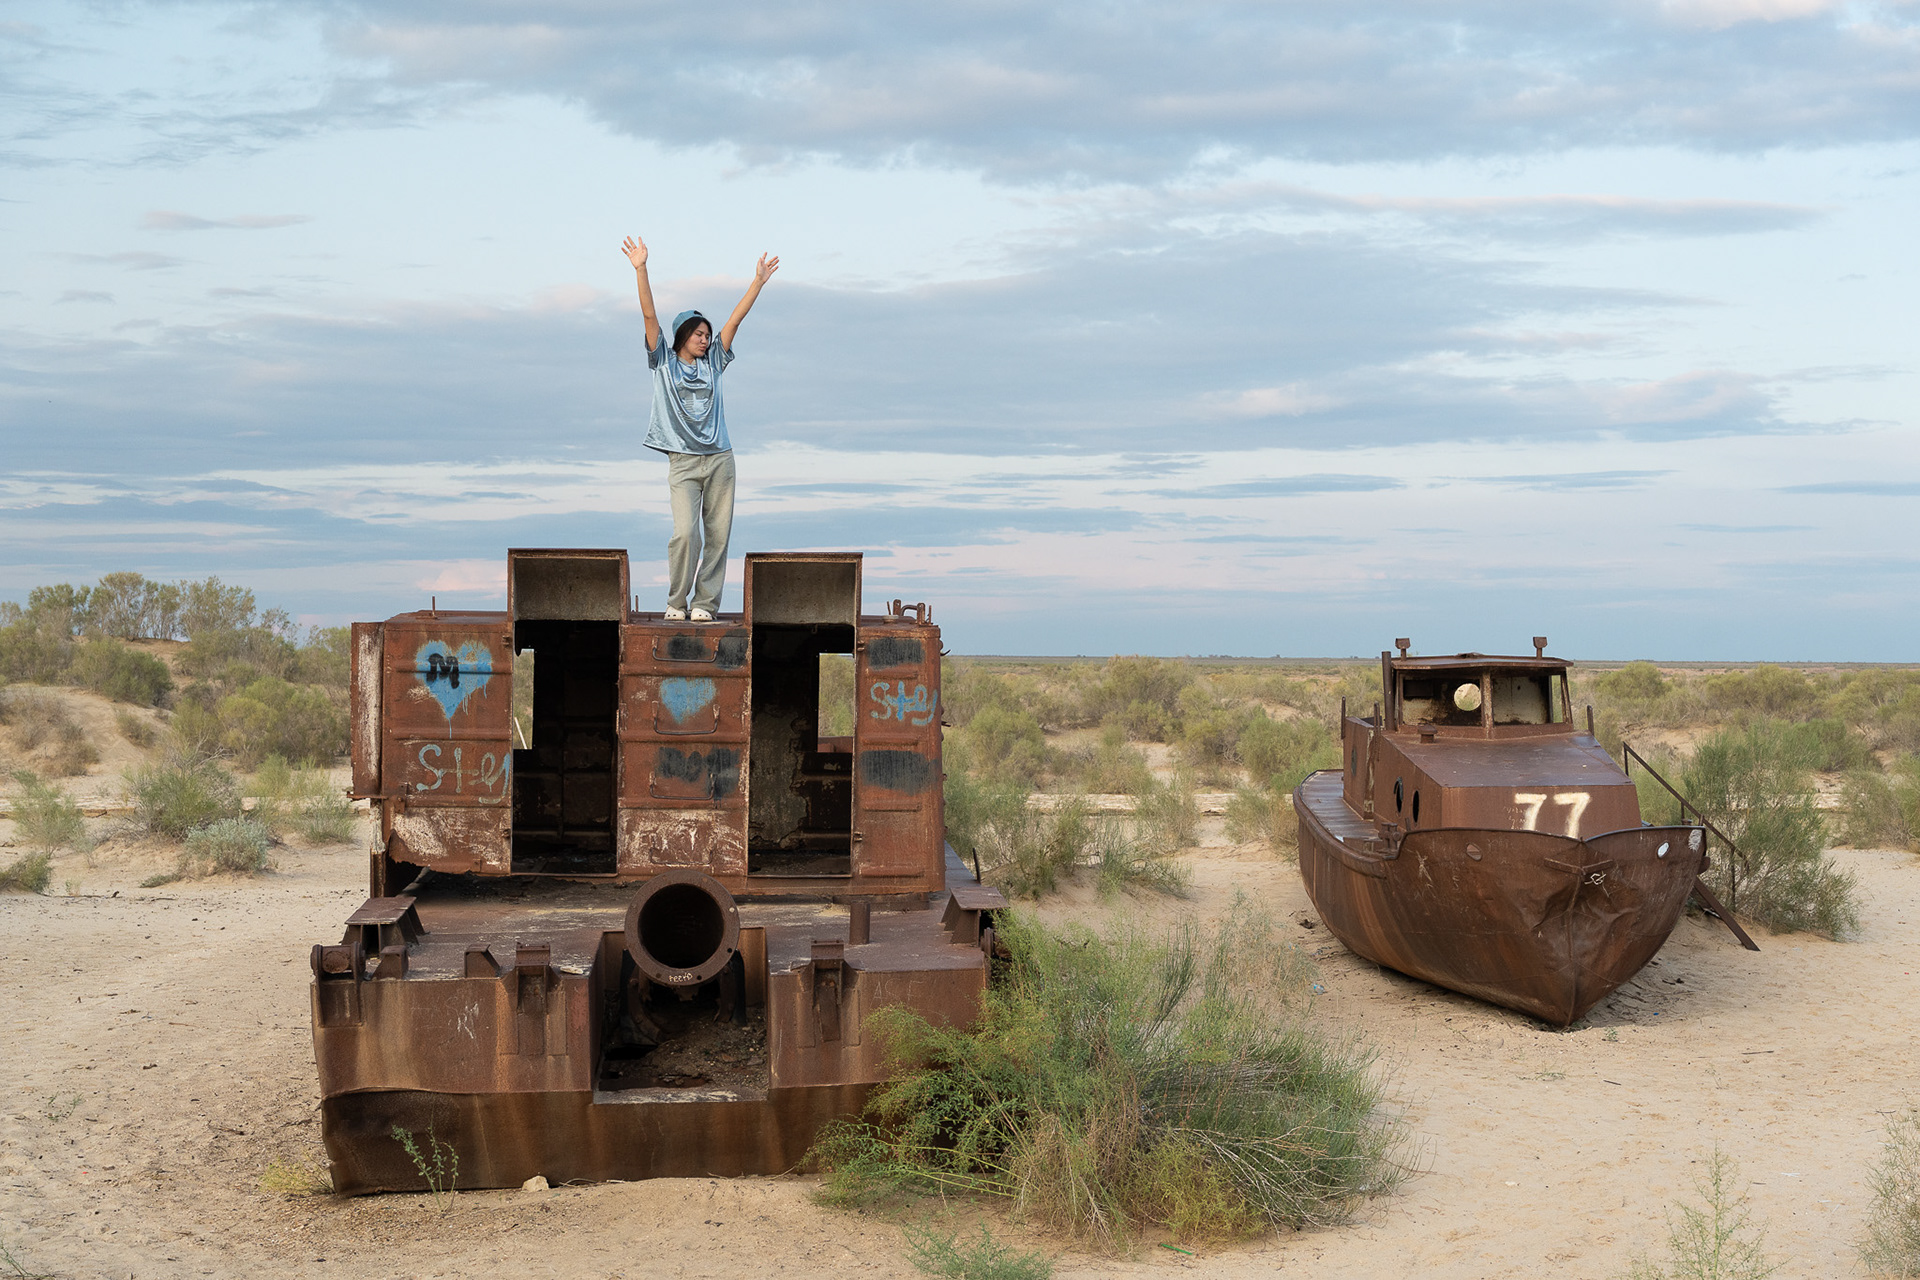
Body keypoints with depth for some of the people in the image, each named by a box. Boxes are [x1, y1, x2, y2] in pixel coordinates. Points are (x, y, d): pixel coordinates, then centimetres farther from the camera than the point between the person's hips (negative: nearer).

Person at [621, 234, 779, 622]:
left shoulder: (712, 363, 14)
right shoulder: (663, 361, 6)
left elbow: (735, 319, 13)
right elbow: (649, 315, -3)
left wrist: (759, 281, 12)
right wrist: (640, 269, -11)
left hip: (720, 459, 4)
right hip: (684, 462, -4)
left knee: (718, 534, 0)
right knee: (685, 532, -15)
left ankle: (706, 603, 7)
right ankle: (676, 602, 0)